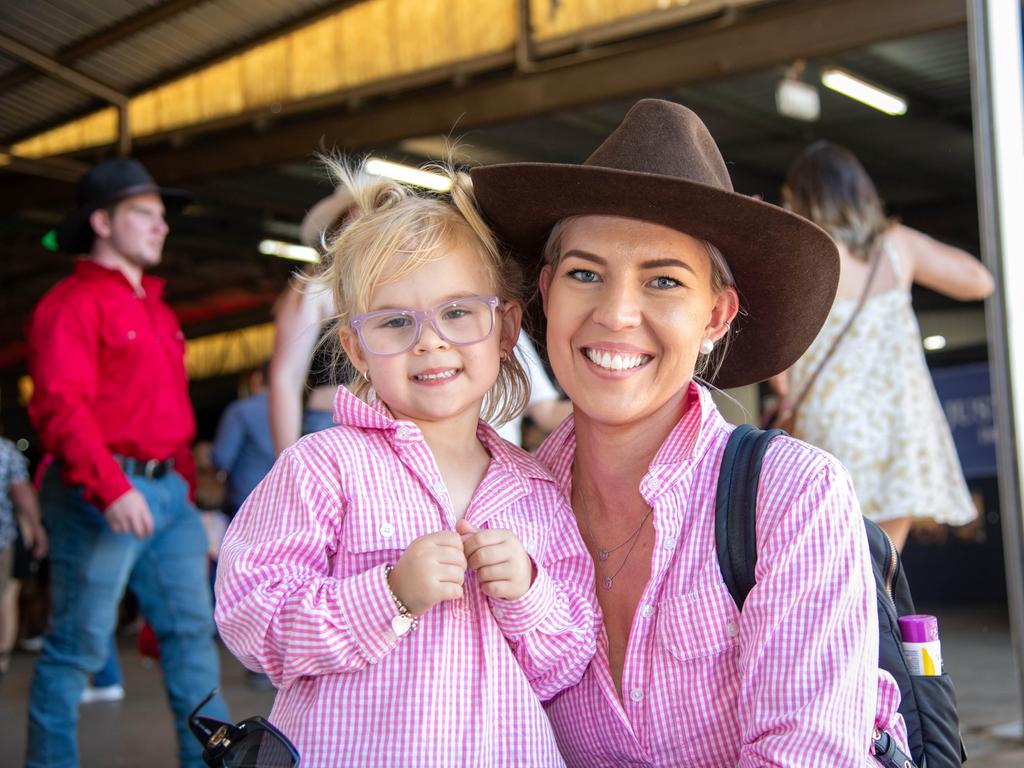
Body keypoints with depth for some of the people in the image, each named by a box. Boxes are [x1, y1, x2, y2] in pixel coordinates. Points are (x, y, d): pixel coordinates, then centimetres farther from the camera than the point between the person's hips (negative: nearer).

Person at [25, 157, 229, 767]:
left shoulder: (157, 310, 21)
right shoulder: (74, 302, -5)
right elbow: (60, 404, -16)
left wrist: (185, 489, 17)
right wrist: (111, 487, -26)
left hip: (168, 493, 8)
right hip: (102, 498, -8)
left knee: (192, 630, 5)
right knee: (79, 645, 0)